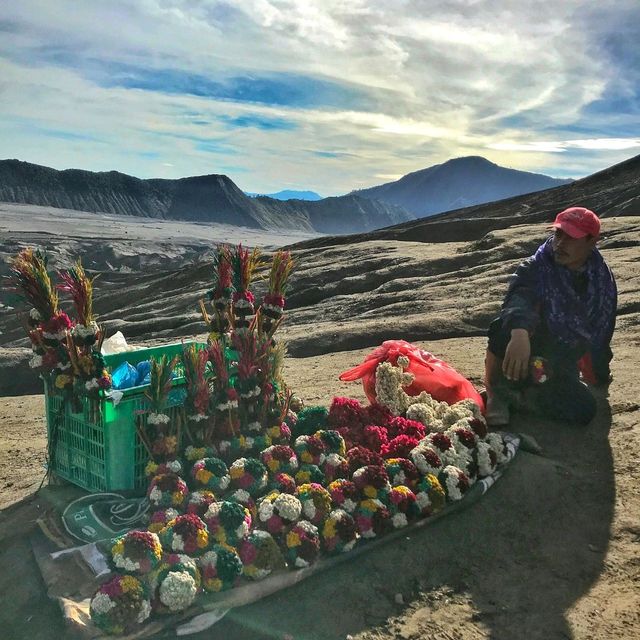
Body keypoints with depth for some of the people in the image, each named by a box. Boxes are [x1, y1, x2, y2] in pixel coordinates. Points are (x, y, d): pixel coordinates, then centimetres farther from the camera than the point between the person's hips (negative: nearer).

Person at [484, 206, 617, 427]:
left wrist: (601, 373, 23)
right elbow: (519, 299, -36)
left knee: (584, 412, -23)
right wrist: (519, 333, -57)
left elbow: (601, 333, 16)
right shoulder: (536, 269, -12)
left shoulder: (603, 280, 3)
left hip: (561, 368, 4)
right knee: (509, 325, -37)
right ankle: (495, 389, -16)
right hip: (525, 358, -4)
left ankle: (514, 395, -6)